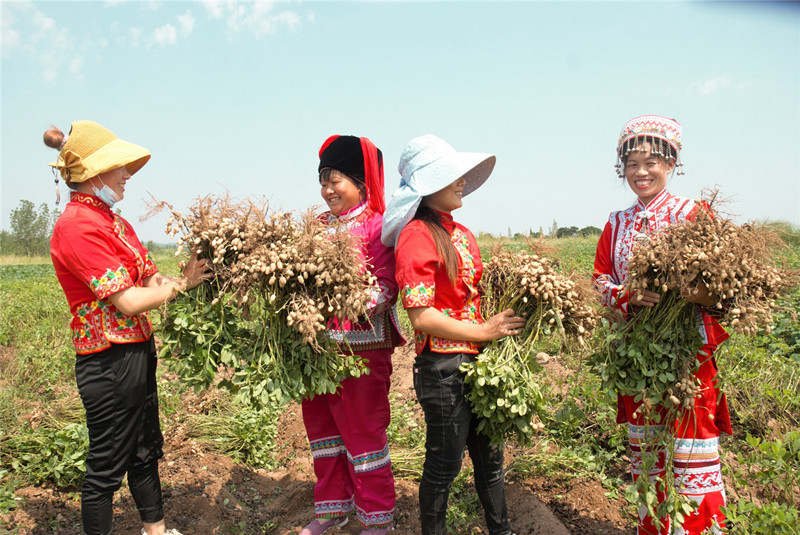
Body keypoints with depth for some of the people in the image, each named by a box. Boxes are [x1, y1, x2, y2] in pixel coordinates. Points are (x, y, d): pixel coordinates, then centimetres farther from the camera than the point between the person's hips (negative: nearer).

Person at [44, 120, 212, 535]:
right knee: (106, 467, 5)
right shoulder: (77, 225, -19)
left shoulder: (110, 220, 11)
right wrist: (182, 284, -12)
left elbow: (151, 280, 7)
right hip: (109, 360, -10)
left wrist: (186, 276, -7)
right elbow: (129, 301, -22)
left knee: (145, 450, 22)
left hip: (138, 351, 10)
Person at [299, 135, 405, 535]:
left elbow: (386, 286, -16)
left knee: (364, 430, 4)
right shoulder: (319, 225, 13)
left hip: (362, 347, -7)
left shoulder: (377, 226, -7)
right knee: (322, 426, 17)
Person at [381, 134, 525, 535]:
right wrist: (484, 331, -16)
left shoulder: (461, 232, 10)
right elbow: (422, 317, -20)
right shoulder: (416, 235, -15)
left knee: (489, 455, 20)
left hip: (478, 363, 8)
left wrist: (506, 318, 3)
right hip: (443, 367, -8)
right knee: (444, 462, 9)